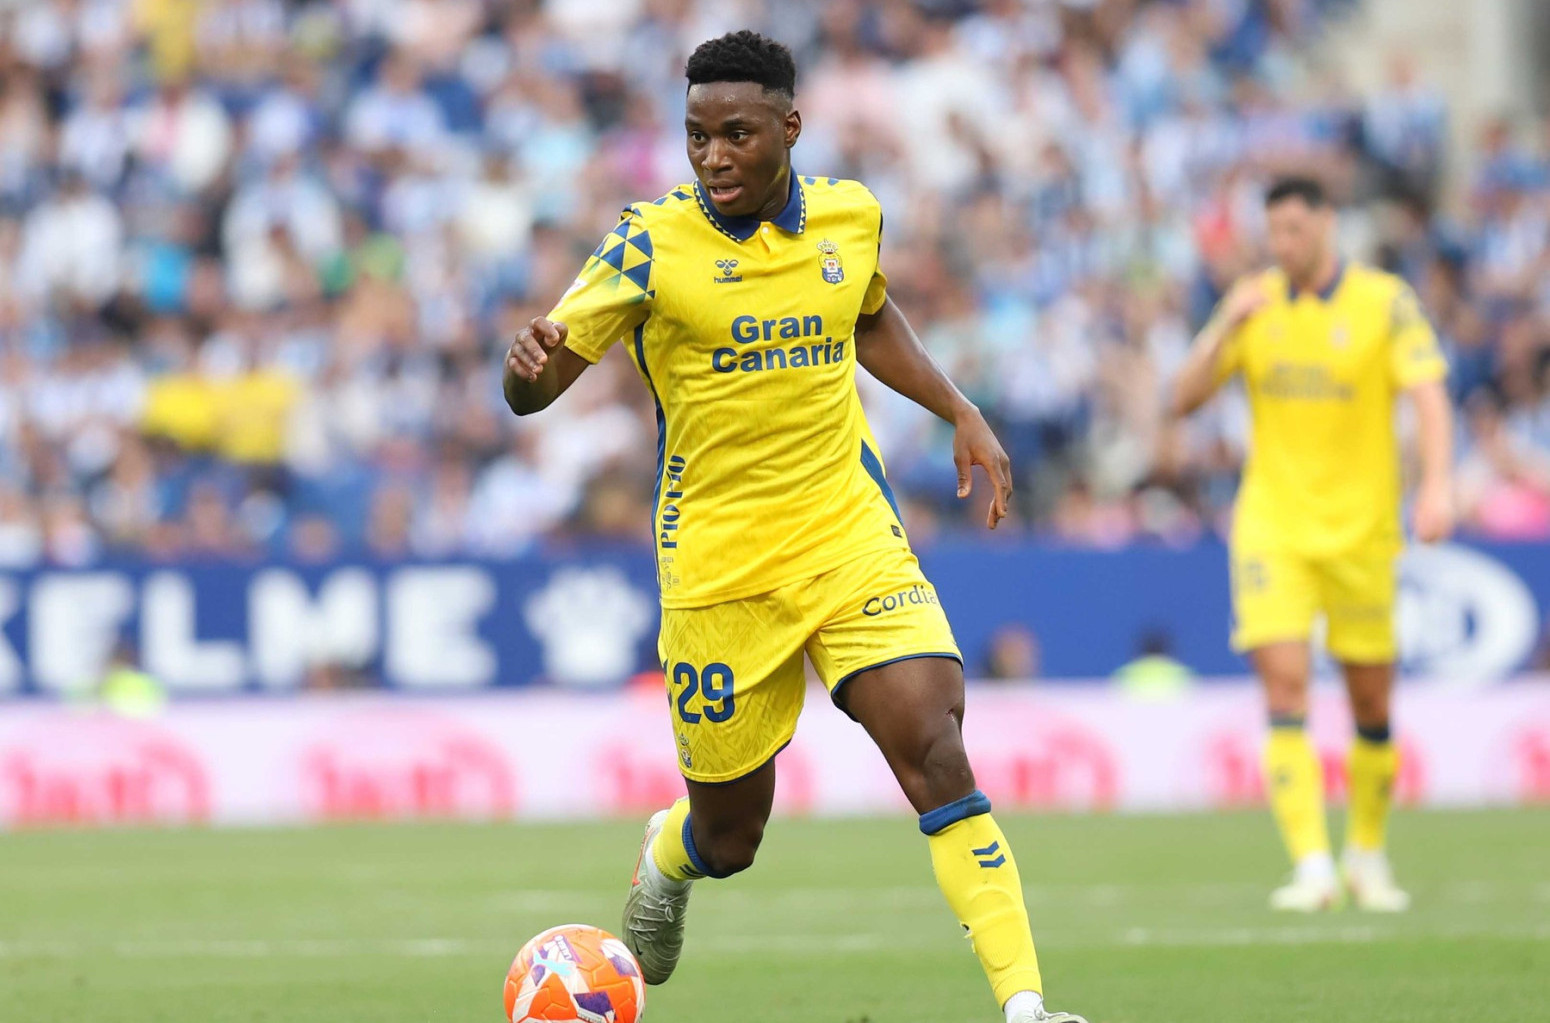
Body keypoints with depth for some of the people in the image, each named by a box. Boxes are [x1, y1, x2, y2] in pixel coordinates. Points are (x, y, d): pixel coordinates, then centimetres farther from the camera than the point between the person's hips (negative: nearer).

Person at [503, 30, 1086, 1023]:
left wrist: (961, 412, 14)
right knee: (729, 836, 6)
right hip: (717, 562, -2)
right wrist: (529, 366, -33)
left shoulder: (851, 216, 2)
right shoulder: (652, 243, -10)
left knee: (935, 749, -18)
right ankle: (667, 859, 46)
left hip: (853, 539, 2)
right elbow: (536, 387, -9)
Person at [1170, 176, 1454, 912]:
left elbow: (1428, 395, -13)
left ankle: (1368, 856, 27)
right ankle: (1312, 868, -17)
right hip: (1272, 527, 1)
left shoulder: (1385, 301, -4)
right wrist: (1225, 326, -13)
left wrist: (1436, 485, -29)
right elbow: (1184, 398, 3)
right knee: (1284, 686, -15)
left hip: (1359, 531, -1)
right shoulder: (1255, 304, 5)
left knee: (1372, 703, 6)